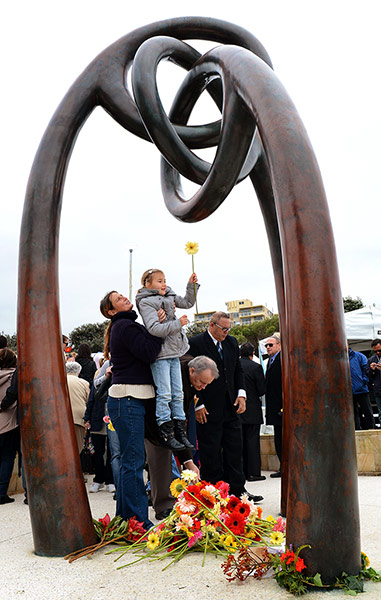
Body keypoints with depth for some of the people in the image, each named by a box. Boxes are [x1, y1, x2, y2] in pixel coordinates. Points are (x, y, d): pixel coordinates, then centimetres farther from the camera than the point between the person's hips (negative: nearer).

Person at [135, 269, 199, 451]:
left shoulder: (169, 296, 13)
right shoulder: (146, 302, -10)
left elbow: (187, 302, 25)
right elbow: (154, 329, -21)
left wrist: (192, 285, 12)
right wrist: (177, 323, -20)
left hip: (174, 353, 8)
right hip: (159, 354, -8)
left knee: (177, 394, 10)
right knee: (164, 394, -7)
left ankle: (180, 432, 17)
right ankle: (166, 434, 2)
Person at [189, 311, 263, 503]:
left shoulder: (232, 342, 11)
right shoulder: (195, 343, -10)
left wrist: (241, 393, 3)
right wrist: (198, 405, -13)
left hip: (231, 407, 6)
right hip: (208, 409, -6)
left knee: (235, 451, 11)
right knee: (210, 456, 3)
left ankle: (237, 490, 21)